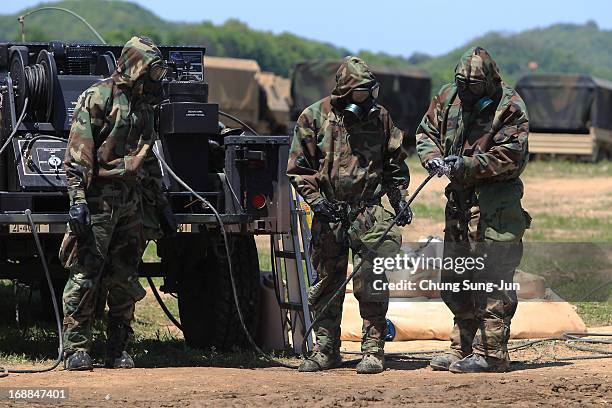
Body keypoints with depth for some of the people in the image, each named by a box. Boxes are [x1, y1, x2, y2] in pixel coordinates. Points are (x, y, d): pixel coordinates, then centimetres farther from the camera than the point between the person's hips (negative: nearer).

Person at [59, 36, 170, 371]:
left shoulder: (142, 104, 18)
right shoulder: (98, 98, -7)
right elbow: (78, 153, -13)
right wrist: (77, 199, -20)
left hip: (131, 201, 7)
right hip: (98, 200, -7)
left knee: (125, 278, 7)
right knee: (85, 274, -7)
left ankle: (118, 349, 13)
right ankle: (76, 349, -4)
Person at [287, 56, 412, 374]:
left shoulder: (380, 117, 6)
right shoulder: (313, 118, -1)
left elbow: (395, 163, 16)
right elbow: (298, 169, 2)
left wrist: (399, 200, 5)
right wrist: (315, 199, -10)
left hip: (369, 212, 0)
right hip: (328, 214, 0)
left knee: (371, 282, -8)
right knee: (325, 283, 6)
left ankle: (373, 350, -3)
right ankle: (326, 350, 17)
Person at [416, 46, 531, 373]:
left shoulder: (509, 108, -12)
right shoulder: (448, 97, 7)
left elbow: (511, 156, -17)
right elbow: (426, 132, 14)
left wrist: (467, 165, -22)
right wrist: (433, 157, -7)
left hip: (496, 205, -7)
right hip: (459, 200, 7)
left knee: (492, 279, -7)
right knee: (454, 278, 13)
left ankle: (490, 353, -4)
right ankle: (462, 347, 23)